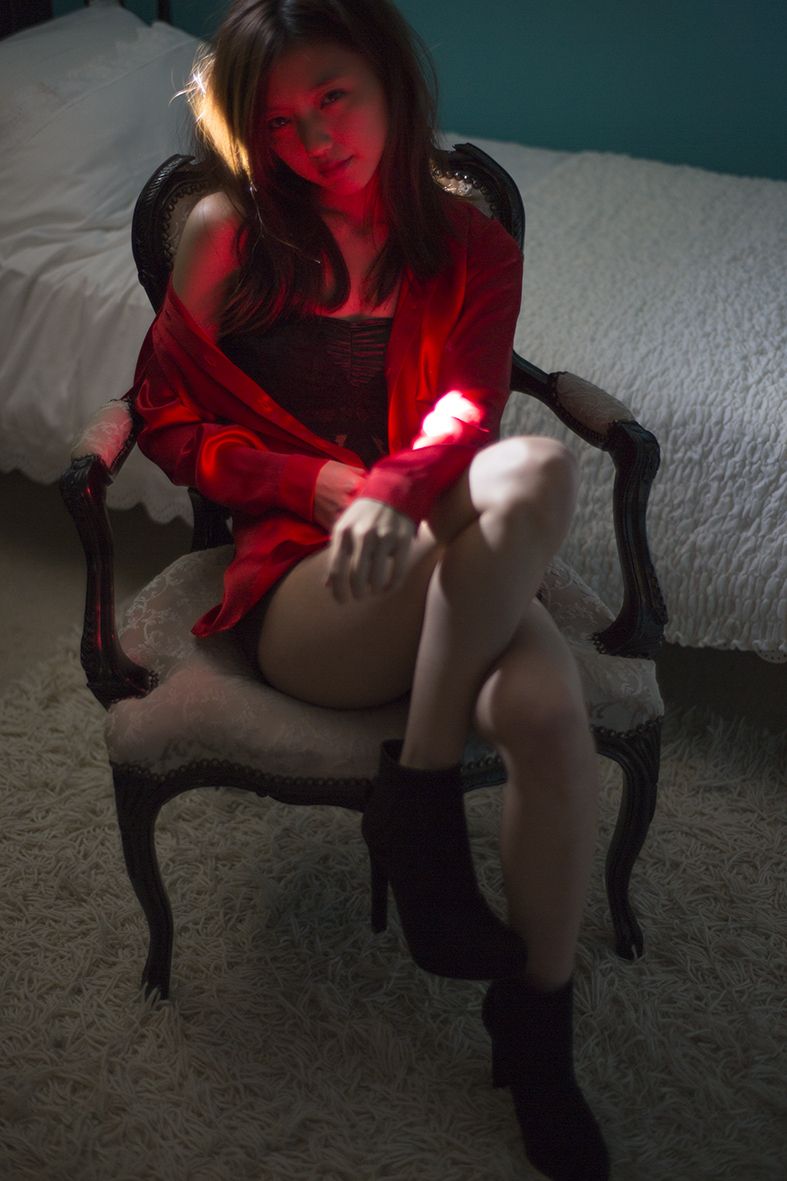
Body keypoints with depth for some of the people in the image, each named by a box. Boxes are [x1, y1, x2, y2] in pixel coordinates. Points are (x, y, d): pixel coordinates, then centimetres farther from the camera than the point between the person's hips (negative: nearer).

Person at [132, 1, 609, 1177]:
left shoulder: (473, 250, 10)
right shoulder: (229, 232, 5)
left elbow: (467, 416, -6)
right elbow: (171, 422, 5)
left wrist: (395, 486, -31)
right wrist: (332, 484, -10)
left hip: (452, 570, 3)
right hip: (294, 584, -2)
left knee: (551, 706, -34)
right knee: (539, 472, -33)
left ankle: (538, 1024, -10)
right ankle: (426, 819, -21)